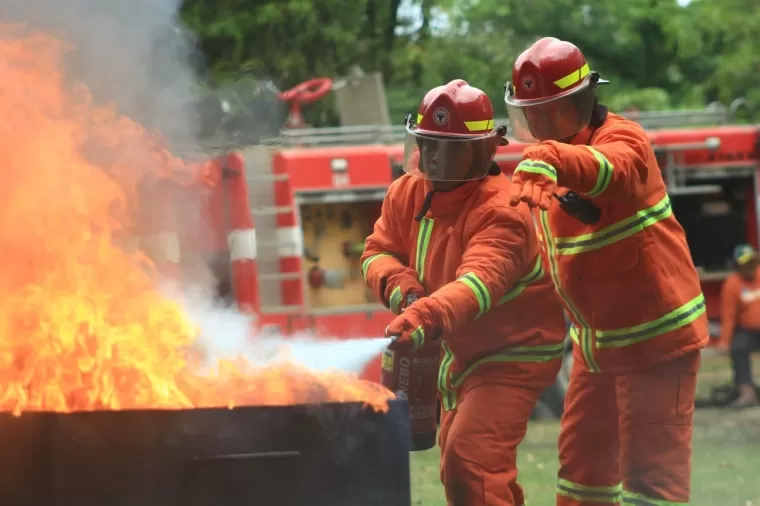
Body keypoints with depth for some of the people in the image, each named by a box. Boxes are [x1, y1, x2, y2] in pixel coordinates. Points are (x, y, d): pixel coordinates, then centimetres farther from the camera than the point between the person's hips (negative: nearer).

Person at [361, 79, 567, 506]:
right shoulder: (408, 193, -5)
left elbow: (480, 282, -46)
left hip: (514, 354, -9)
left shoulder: (500, 211, -30)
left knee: (471, 459, -26)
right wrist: (402, 288, -24)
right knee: (458, 467, 22)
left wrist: (426, 318, -63)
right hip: (462, 352, 9)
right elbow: (378, 252, -1)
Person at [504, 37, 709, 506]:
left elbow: (610, 168, -44)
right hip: (597, 340, 8)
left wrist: (544, 162, -64)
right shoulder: (548, 167, 6)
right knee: (583, 461, 14)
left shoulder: (623, 139, -20)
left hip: (656, 337, -8)